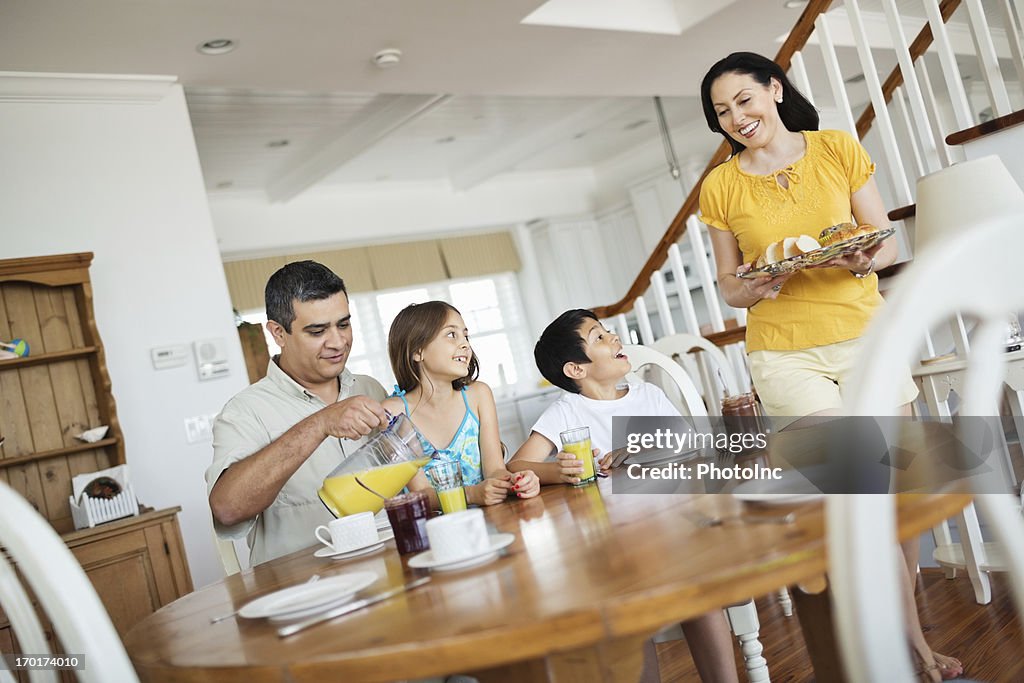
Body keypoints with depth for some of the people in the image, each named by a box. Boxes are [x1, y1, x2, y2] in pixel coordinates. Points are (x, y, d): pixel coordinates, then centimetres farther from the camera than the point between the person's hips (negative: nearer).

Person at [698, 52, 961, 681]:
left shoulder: (838, 148, 3)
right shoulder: (720, 187, 1)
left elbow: (887, 239, 6)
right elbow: (729, 286, 6)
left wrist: (866, 260, -16)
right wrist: (754, 288, -16)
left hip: (866, 333, 2)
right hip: (783, 352, -1)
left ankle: (911, 630, 25)